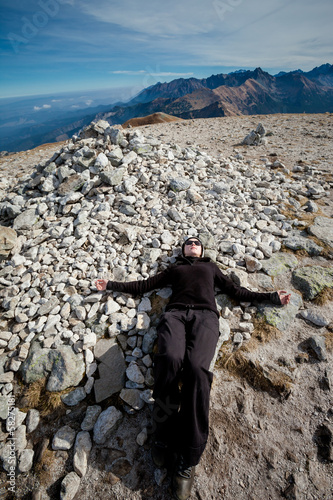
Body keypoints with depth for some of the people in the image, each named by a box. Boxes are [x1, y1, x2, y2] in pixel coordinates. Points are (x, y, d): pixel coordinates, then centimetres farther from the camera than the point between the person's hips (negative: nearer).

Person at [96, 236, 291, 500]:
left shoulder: (211, 267, 34)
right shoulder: (174, 268, 33)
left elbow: (236, 290, 31)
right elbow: (144, 285, 31)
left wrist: (272, 297, 28)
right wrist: (112, 285, 30)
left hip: (205, 315, 0)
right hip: (175, 313, 1)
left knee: (196, 367, -29)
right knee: (170, 359, -32)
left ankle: (189, 457, -19)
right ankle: (164, 432, -15)